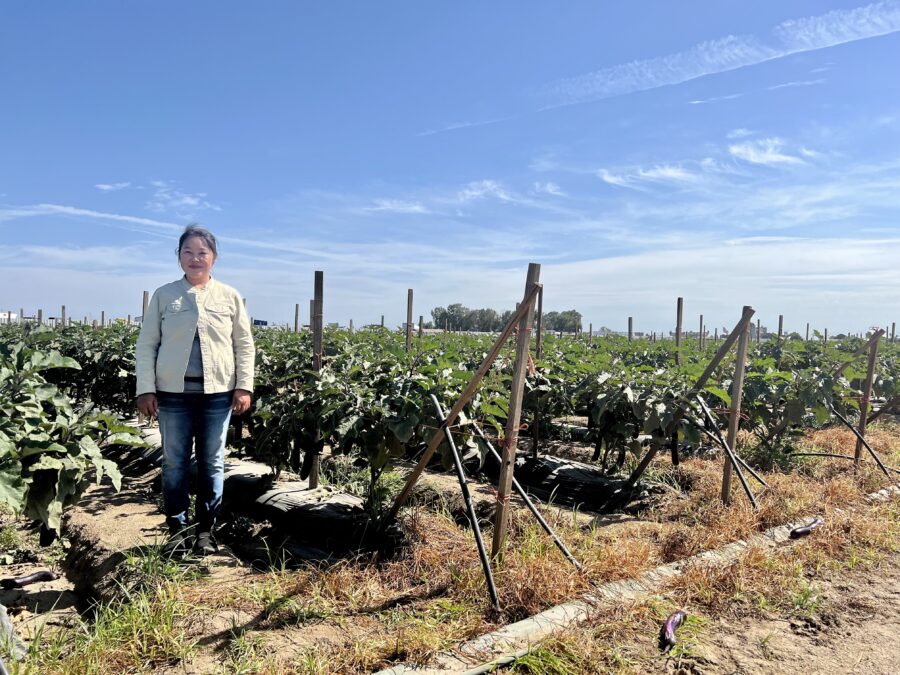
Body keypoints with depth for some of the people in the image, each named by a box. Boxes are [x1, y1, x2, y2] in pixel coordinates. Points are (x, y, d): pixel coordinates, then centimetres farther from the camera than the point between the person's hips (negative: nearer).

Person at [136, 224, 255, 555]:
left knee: (212, 464, 6)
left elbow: (244, 346, 7)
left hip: (218, 393, 0)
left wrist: (244, 386, 0)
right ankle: (178, 528, 19)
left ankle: (205, 529, 19)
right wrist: (146, 389, -3)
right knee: (174, 463, 6)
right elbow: (146, 346, 4)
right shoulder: (163, 296, 4)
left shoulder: (230, 297, 5)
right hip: (174, 392, 0)